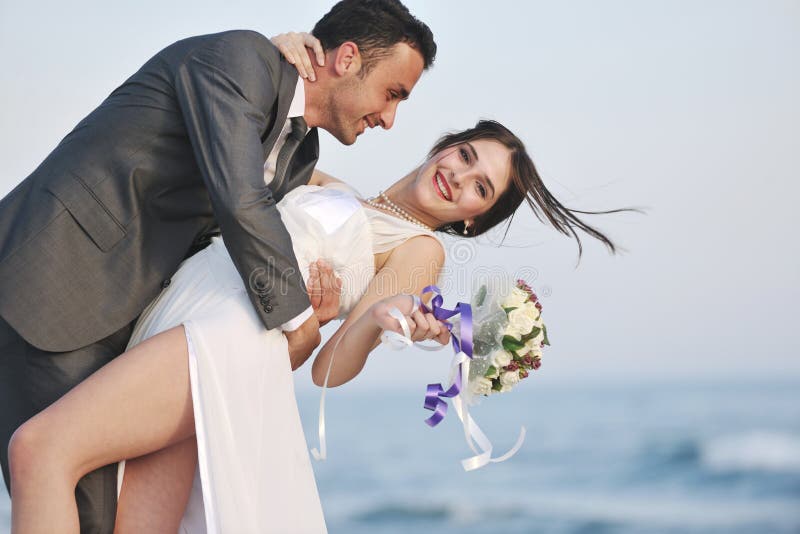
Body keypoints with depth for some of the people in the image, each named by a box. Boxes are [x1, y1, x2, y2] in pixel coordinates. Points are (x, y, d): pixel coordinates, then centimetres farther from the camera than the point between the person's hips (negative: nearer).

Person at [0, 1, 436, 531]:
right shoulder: (238, 57, -13)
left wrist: (306, 285, -5)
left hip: (117, 316, 9)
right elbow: (240, 203, -26)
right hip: (49, 286, -9)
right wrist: (297, 315, -15)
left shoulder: (300, 154, 15)